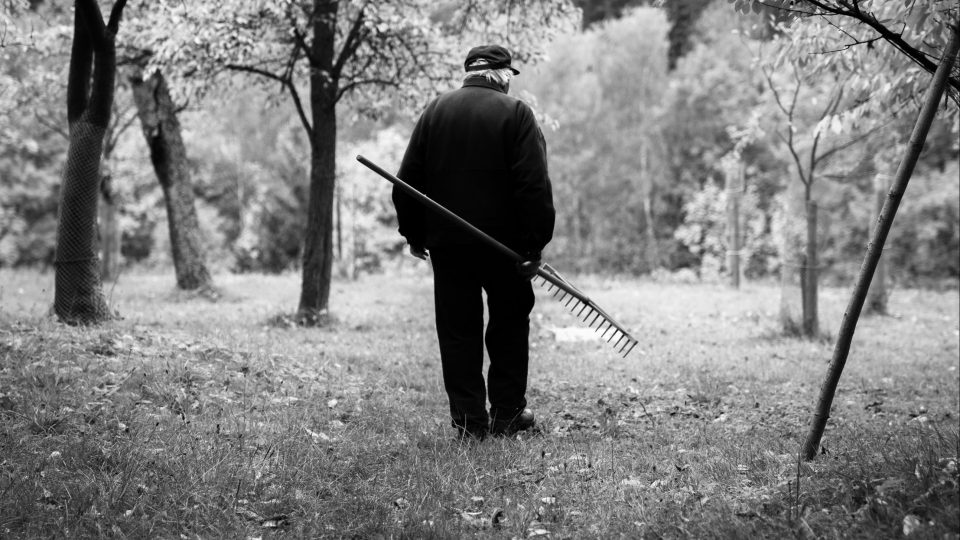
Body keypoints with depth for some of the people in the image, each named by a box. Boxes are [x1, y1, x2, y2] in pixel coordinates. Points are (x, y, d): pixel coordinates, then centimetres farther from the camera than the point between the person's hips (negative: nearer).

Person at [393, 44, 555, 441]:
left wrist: (414, 234, 13)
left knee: (457, 331, 7)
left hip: (446, 243, 3)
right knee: (509, 324, 12)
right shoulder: (516, 114, -5)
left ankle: (469, 420, 7)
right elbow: (534, 186, -13)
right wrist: (536, 243, -9)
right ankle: (506, 414, 14)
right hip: (503, 243, -3)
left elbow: (408, 180, 6)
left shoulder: (435, 110, 7)